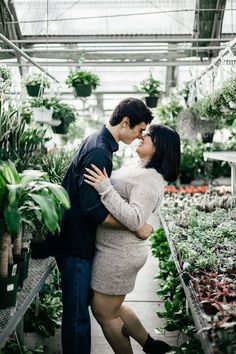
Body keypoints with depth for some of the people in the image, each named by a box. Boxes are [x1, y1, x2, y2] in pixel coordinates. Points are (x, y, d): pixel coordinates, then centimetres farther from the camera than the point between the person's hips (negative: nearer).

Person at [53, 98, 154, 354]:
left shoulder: (98, 142, 10)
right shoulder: (99, 152, -22)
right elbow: (92, 208, -27)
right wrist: (136, 227, -20)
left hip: (78, 239, 10)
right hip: (76, 245, -10)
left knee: (80, 304, 19)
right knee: (77, 312, -1)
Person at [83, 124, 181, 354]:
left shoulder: (149, 179, -21)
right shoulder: (142, 170, 9)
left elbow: (135, 219, -31)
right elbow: (119, 194, 23)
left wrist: (105, 189, -32)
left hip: (118, 255, -10)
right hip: (118, 251, 10)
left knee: (104, 312, 6)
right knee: (112, 307, 23)